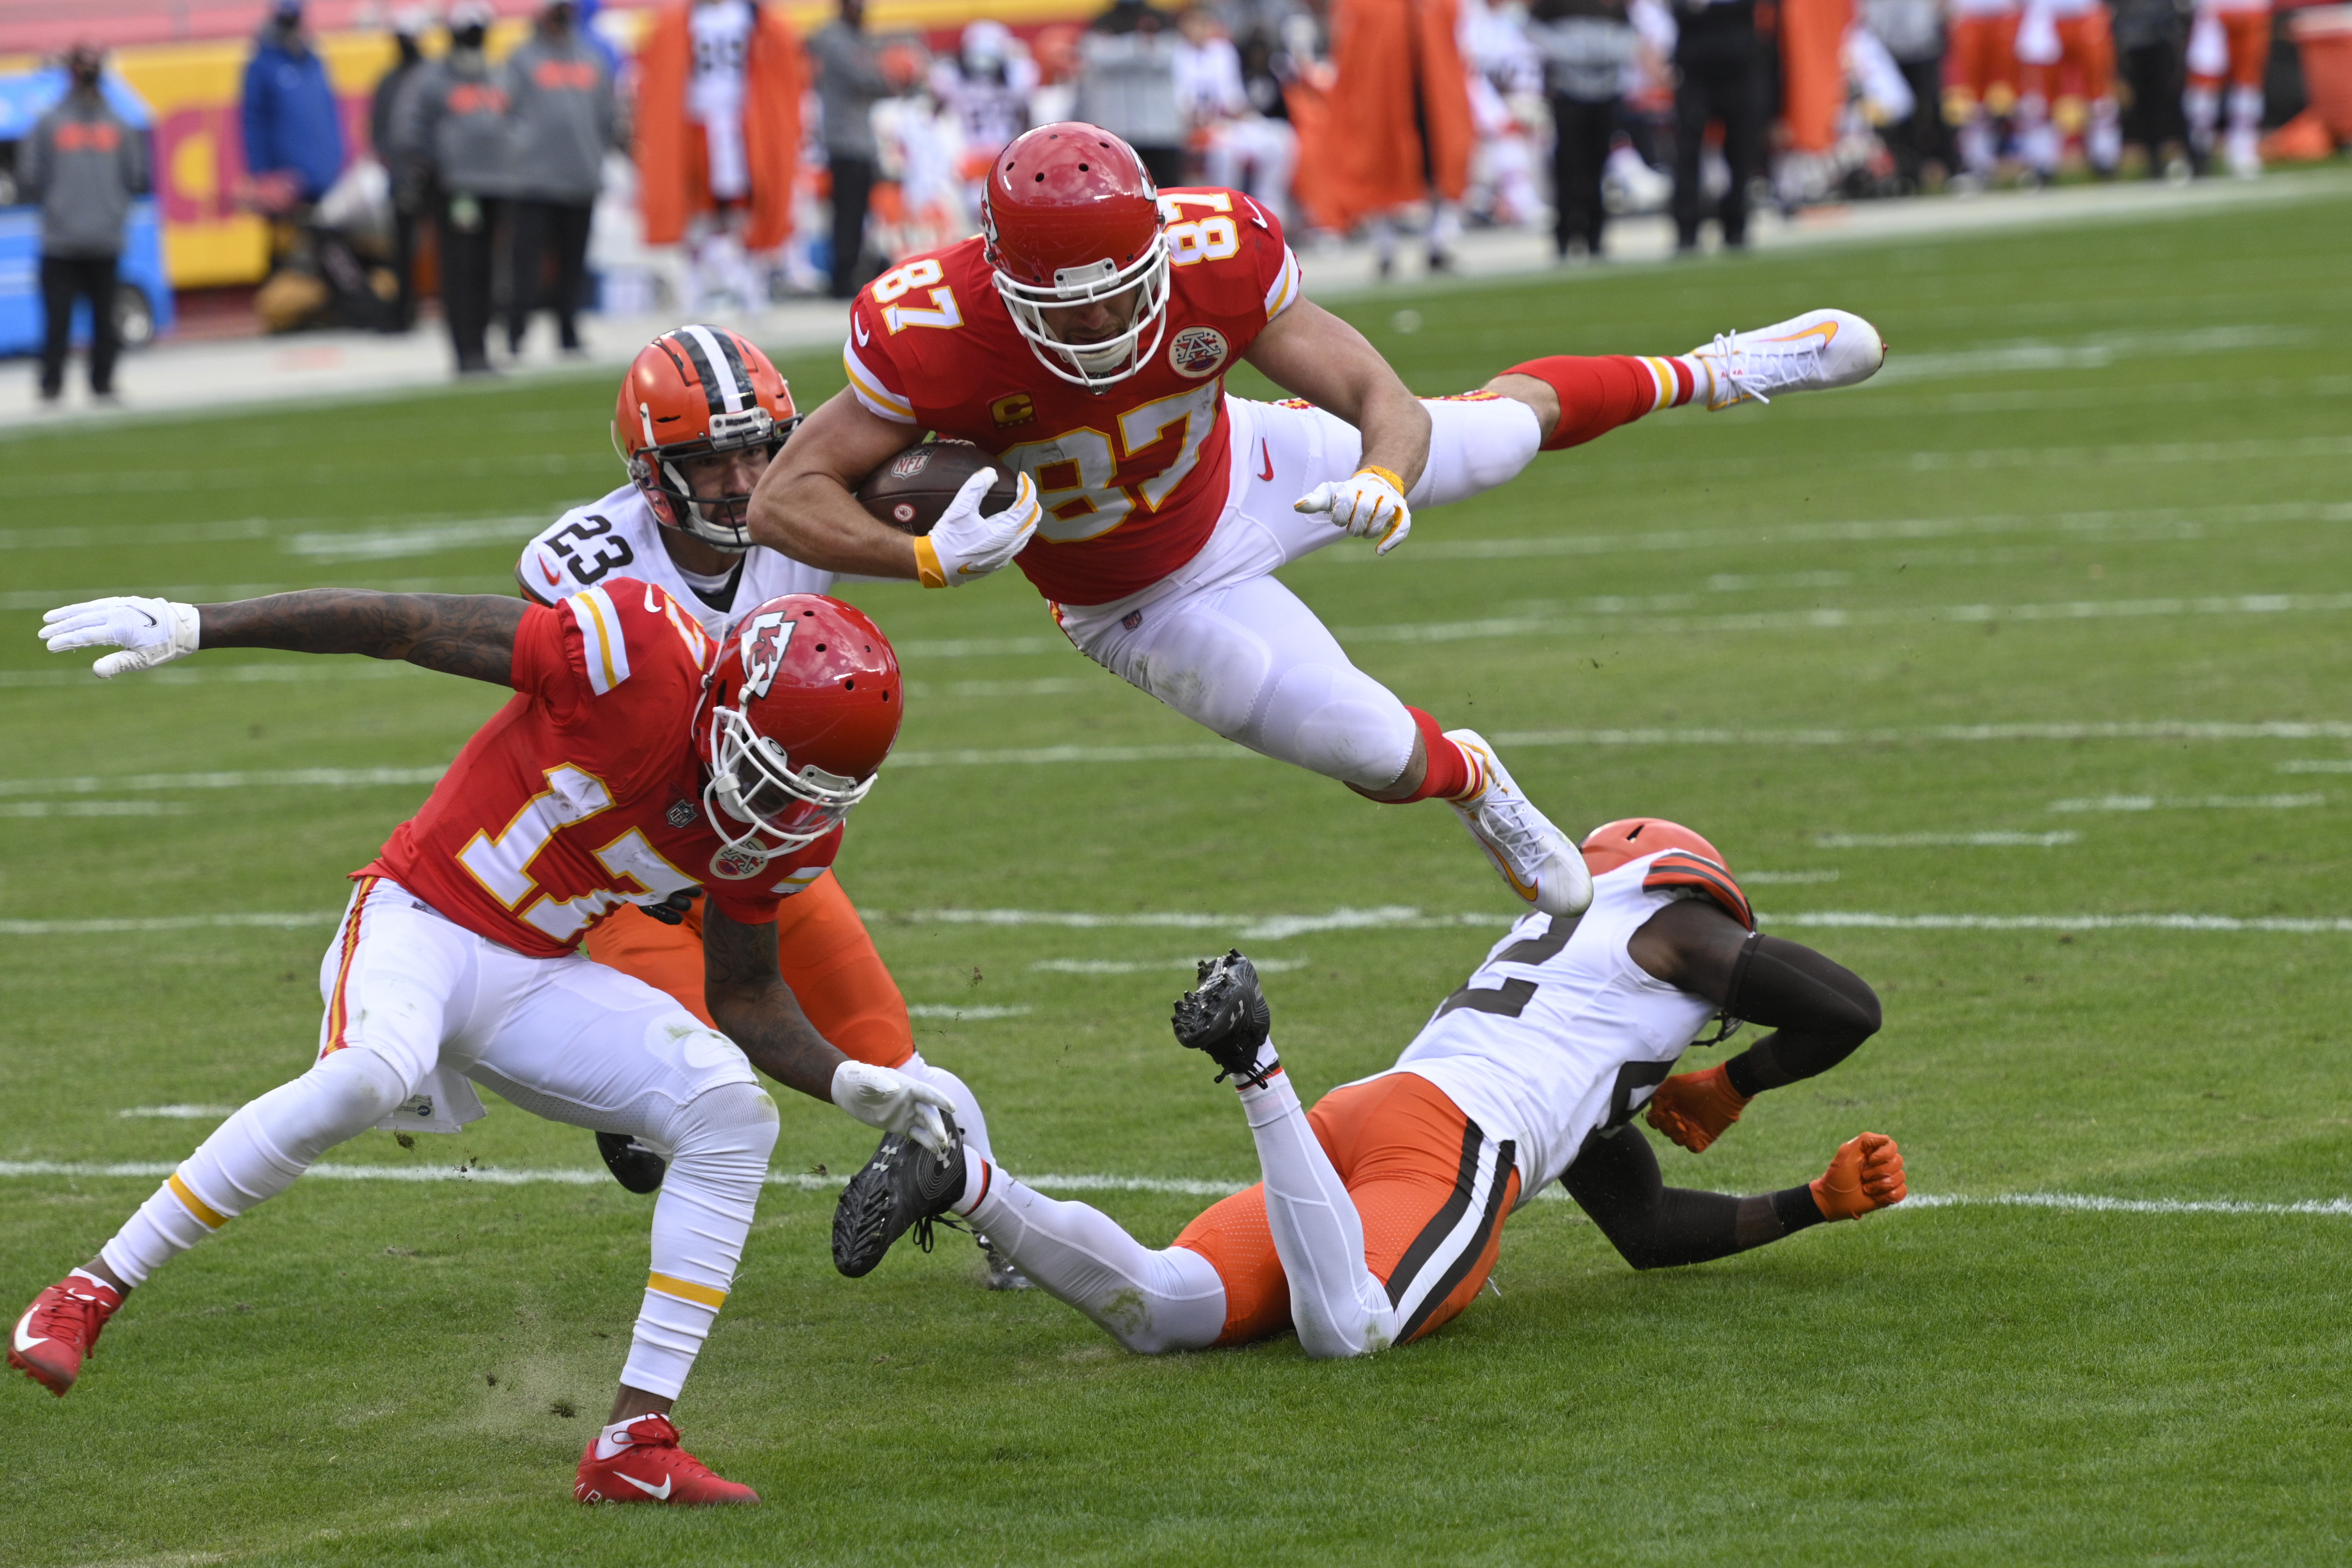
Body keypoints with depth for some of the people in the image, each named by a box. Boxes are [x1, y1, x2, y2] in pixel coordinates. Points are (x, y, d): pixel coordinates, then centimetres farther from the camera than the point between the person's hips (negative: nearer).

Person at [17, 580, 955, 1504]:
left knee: (734, 1119, -11)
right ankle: (88, 1296, -24)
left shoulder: (786, 825, -3)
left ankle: (635, 1444, -10)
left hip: (540, 978, 6)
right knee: (368, 1077, -36)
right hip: (423, 917, -6)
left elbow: (746, 998, 13)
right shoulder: (638, 656, -23)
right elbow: (400, 626, -19)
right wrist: (194, 627, -21)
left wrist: (850, 1084, -5)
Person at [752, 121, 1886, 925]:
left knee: (1500, 429, 19)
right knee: (1382, 759, -1)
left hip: (1245, 473, 2)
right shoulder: (934, 335, -39)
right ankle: (1471, 784, 39)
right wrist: (932, 559, -50)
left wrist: (1383, 484, -51)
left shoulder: (1215, 258, -33)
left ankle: (1700, 378, 52)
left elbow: (1384, 403, -27)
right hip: (1146, 603, -2)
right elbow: (784, 502, -33)